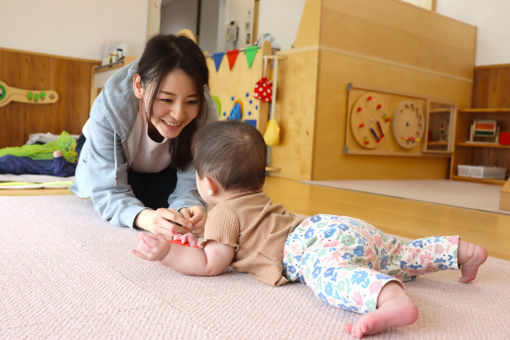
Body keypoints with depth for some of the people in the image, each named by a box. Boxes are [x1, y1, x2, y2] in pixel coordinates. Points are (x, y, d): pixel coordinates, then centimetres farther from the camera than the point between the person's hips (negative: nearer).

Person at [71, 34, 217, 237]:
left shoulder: (205, 113, -35)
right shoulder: (108, 109, -40)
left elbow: (190, 184, -29)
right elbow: (109, 193, -38)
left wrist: (189, 208, -54)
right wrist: (145, 217, -61)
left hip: (162, 170, 1)